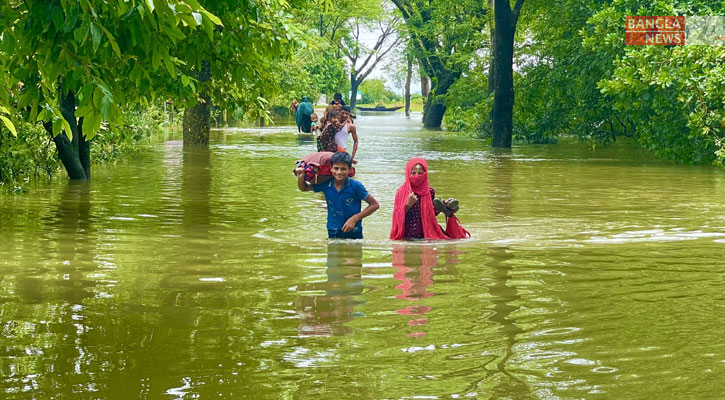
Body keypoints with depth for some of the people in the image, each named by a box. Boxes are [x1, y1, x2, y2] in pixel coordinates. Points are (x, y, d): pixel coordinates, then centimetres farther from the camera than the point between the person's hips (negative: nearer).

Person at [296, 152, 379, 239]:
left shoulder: (355, 186, -15)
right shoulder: (326, 185, -4)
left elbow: (375, 205, -7)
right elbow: (304, 188, 14)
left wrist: (355, 218, -14)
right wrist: (301, 178, -9)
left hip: (353, 235, -3)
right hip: (333, 235, 3)